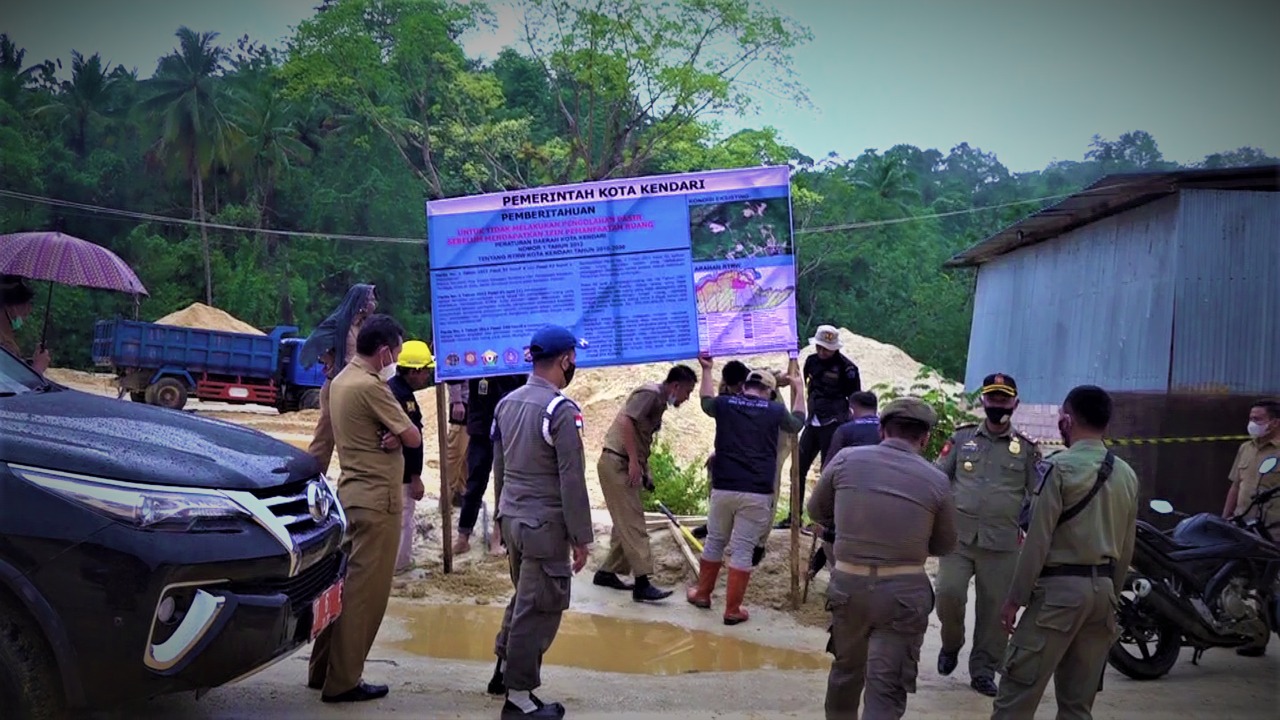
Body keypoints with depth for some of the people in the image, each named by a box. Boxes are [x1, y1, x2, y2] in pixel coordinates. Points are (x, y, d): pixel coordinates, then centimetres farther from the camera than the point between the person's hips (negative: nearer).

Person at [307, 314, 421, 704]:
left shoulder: (342, 380, 11)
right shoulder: (370, 387, -19)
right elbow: (414, 437, -15)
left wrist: (392, 435, -10)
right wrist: (398, 435, 5)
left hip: (352, 490, 10)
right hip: (376, 497, -10)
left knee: (343, 583, 15)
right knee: (365, 590, -3)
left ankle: (323, 669, 22)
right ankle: (343, 681, 4)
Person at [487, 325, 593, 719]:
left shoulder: (507, 403, 7)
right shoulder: (562, 410, -18)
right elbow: (572, 480, -18)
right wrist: (581, 537, -11)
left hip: (512, 519, 8)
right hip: (545, 525, -8)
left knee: (523, 599, 24)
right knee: (538, 609, 2)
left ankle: (504, 670, 35)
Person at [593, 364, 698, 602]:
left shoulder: (660, 401, 17)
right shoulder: (650, 393, -14)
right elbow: (625, 421, -26)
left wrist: (643, 468, 13)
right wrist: (634, 462, -25)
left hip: (626, 464, 10)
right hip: (616, 462, -10)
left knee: (626, 523, 14)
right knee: (632, 524, -11)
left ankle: (607, 572, 23)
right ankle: (642, 583, -11)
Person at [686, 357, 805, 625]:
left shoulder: (724, 404, 4)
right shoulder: (776, 410, 1)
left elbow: (706, 401, 30)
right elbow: (798, 423, 24)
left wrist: (706, 370, 41)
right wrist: (799, 389, 36)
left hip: (723, 488, 2)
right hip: (757, 493, -2)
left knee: (714, 543, 19)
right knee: (742, 550, 2)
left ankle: (702, 593, 33)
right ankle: (732, 610, 7)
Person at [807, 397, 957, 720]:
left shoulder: (846, 459, -3)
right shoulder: (936, 480, -5)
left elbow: (817, 511, 11)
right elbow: (944, 545, 8)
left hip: (847, 583, 2)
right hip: (904, 591, -2)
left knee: (846, 668, 24)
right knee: (887, 690, 1)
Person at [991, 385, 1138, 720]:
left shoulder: (1060, 467, -11)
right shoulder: (1127, 475, 8)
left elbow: (1038, 539, -12)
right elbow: (1127, 548, 13)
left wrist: (1015, 598, -6)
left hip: (1060, 586, -7)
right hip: (1103, 588, 7)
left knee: (1018, 690, -4)